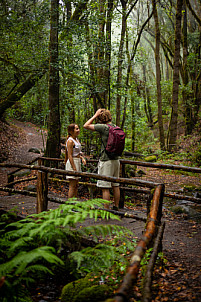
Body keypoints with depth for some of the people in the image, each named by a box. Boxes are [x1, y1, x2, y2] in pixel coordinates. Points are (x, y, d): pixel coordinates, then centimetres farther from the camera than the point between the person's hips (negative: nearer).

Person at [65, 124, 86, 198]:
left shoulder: (76, 139, 13)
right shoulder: (70, 141, -15)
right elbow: (70, 156, -19)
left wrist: (82, 158, 5)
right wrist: (74, 168, -22)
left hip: (77, 163, 9)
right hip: (72, 163, -9)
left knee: (76, 185, 13)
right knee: (72, 186, -6)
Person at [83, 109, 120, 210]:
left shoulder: (104, 127, -14)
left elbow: (86, 126, -7)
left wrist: (95, 115, -1)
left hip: (106, 161, -8)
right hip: (115, 160, 8)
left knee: (105, 188, -4)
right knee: (115, 185, 13)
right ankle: (116, 208, 21)